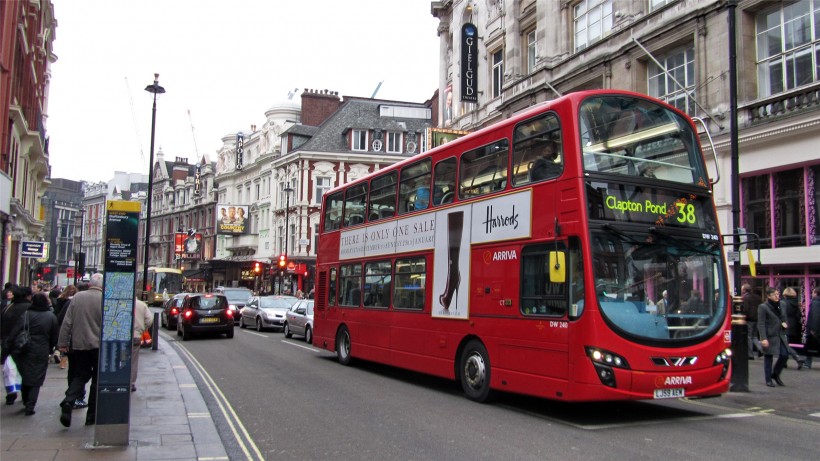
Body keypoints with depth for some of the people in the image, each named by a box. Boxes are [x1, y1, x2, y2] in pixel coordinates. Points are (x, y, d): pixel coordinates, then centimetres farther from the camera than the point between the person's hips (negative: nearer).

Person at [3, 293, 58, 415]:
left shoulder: (26, 314, -6)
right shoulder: (52, 317, 0)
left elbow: (15, 333, -10)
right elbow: (55, 337, 6)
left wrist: (9, 346, -3)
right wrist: (50, 350, 18)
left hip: (25, 351, 0)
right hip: (41, 353, 0)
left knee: (25, 377, 16)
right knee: (36, 380, 5)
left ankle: (26, 401, 25)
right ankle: (30, 406, -3)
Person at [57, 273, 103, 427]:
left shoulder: (78, 297, 0)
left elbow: (67, 322, 2)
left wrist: (63, 342, 9)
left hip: (79, 345, 3)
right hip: (99, 345, -3)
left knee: (80, 375, 16)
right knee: (98, 379, 8)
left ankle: (68, 402, -8)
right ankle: (92, 415, 11)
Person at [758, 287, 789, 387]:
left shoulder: (779, 306, 12)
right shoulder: (763, 307, -9)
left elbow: (783, 318, 26)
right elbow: (761, 324, -13)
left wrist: (784, 323, 1)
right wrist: (763, 338, -20)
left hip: (780, 336, 6)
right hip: (770, 337, -6)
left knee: (784, 355, 0)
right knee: (768, 358, 2)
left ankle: (775, 374, 22)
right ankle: (768, 380, 14)